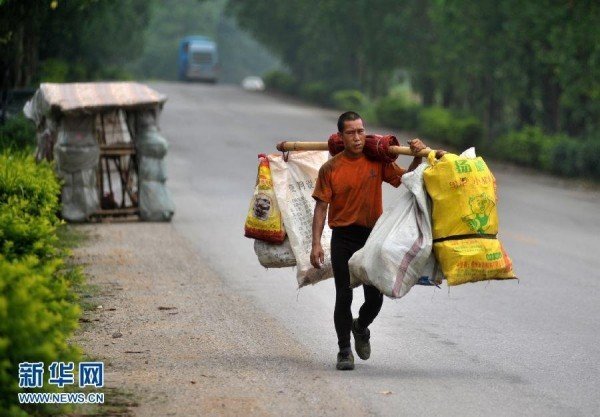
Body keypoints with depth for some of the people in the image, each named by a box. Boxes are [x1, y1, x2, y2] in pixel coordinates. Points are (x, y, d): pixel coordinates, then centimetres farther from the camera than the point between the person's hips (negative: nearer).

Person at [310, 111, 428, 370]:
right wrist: (316, 243, -10)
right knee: (344, 297, -2)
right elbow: (321, 207, -4)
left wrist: (418, 158, -10)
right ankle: (344, 351, 10)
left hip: (372, 236, 2)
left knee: (375, 297, 5)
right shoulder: (331, 169, -4)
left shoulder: (378, 162, 2)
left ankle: (361, 327, 37)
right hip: (343, 238, -2)